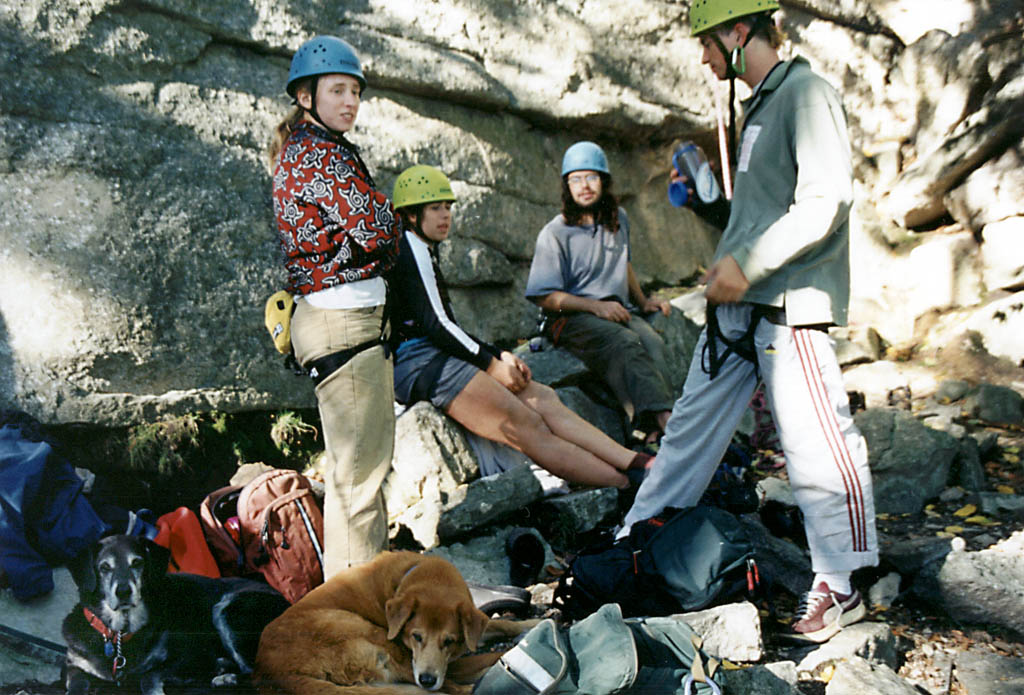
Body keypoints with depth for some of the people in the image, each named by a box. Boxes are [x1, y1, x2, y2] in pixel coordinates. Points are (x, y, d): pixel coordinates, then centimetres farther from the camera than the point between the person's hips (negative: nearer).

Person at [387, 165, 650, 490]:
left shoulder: (422, 251, 28)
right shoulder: (410, 247, -2)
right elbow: (433, 323, -12)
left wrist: (499, 355, 11)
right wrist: (491, 364, -7)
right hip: (417, 361, -9)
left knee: (543, 398, -9)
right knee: (526, 424, -20)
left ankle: (638, 463, -20)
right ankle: (630, 487, -27)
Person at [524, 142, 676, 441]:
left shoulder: (618, 219, 18)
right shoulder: (555, 234, 0)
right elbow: (544, 296, -4)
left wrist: (643, 301, 21)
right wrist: (596, 306, -14)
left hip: (619, 311, 5)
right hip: (573, 318, -4)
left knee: (652, 343, -31)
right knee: (626, 344, -37)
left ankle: (662, 422, -50)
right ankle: (662, 418, -54)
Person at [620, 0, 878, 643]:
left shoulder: (806, 91, -8)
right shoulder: (760, 102, 19)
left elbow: (824, 203, -18)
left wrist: (746, 263, -18)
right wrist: (729, 263, 15)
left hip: (790, 304, -9)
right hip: (738, 302, 9)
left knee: (817, 444, -3)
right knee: (692, 424, 13)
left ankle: (844, 588, 12)